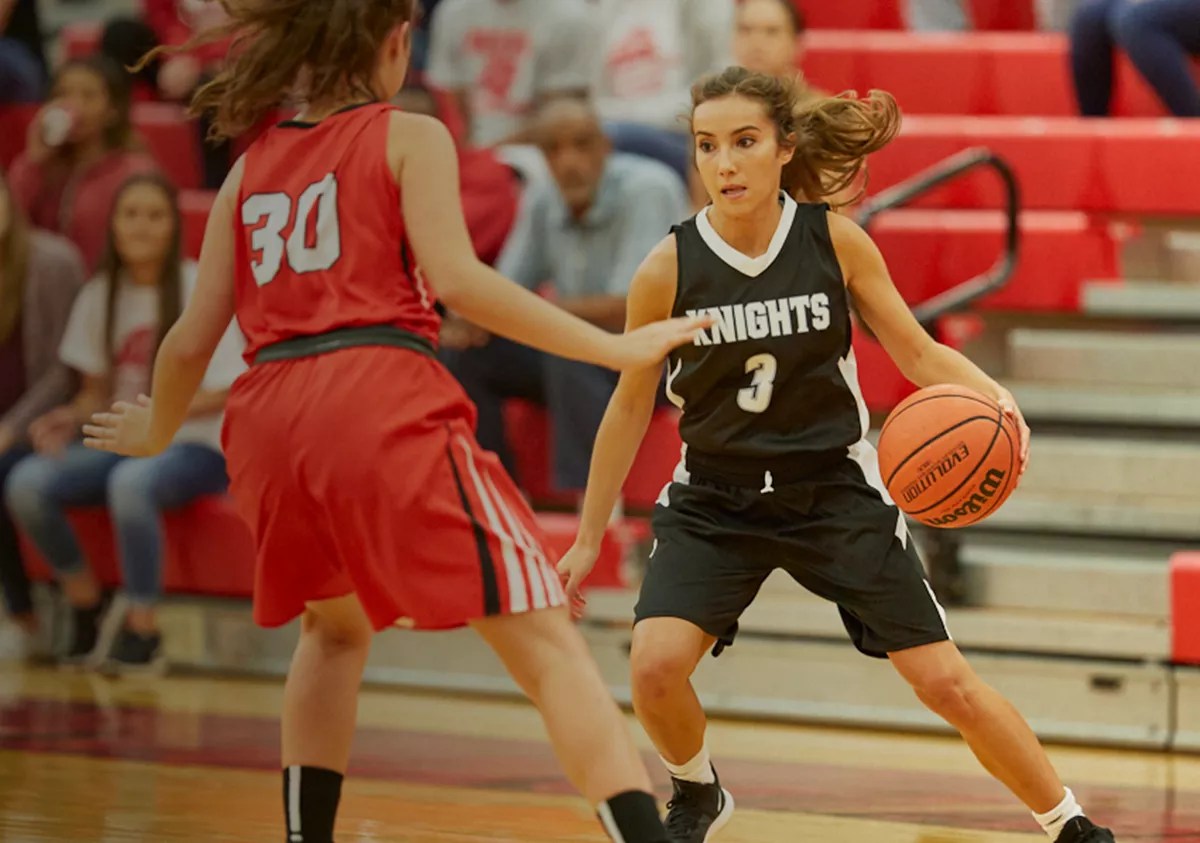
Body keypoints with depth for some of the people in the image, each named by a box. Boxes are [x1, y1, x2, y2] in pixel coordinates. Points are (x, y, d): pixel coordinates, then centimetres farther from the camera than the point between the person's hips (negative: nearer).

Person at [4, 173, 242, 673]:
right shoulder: (100, 296, 9)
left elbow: (223, 393, -7)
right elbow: (97, 388, 15)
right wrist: (72, 417, -9)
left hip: (194, 447, -5)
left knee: (131, 481, -39)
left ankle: (142, 631, -24)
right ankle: (85, 605, -1)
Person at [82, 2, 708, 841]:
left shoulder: (252, 166, 22)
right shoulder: (410, 137, 9)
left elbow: (193, 339, 20)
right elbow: (454, 278, -6)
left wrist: (156, 433, 39)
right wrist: (616, 349, -4)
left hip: (272, 419, 5)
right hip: (384, 403, -5)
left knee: (335, 626, 32)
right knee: (547, 640, -8)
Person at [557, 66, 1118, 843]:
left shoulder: (836, 241, -11)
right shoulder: (669, 270, -12)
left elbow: (916, 351, -3)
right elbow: (631, 408, 0)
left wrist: (993, 394, -24)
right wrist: (588, 540, 5)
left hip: (834, 491, 0)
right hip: (715, 501, 0)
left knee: (948, 685, -3)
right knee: (656, 667, -21)